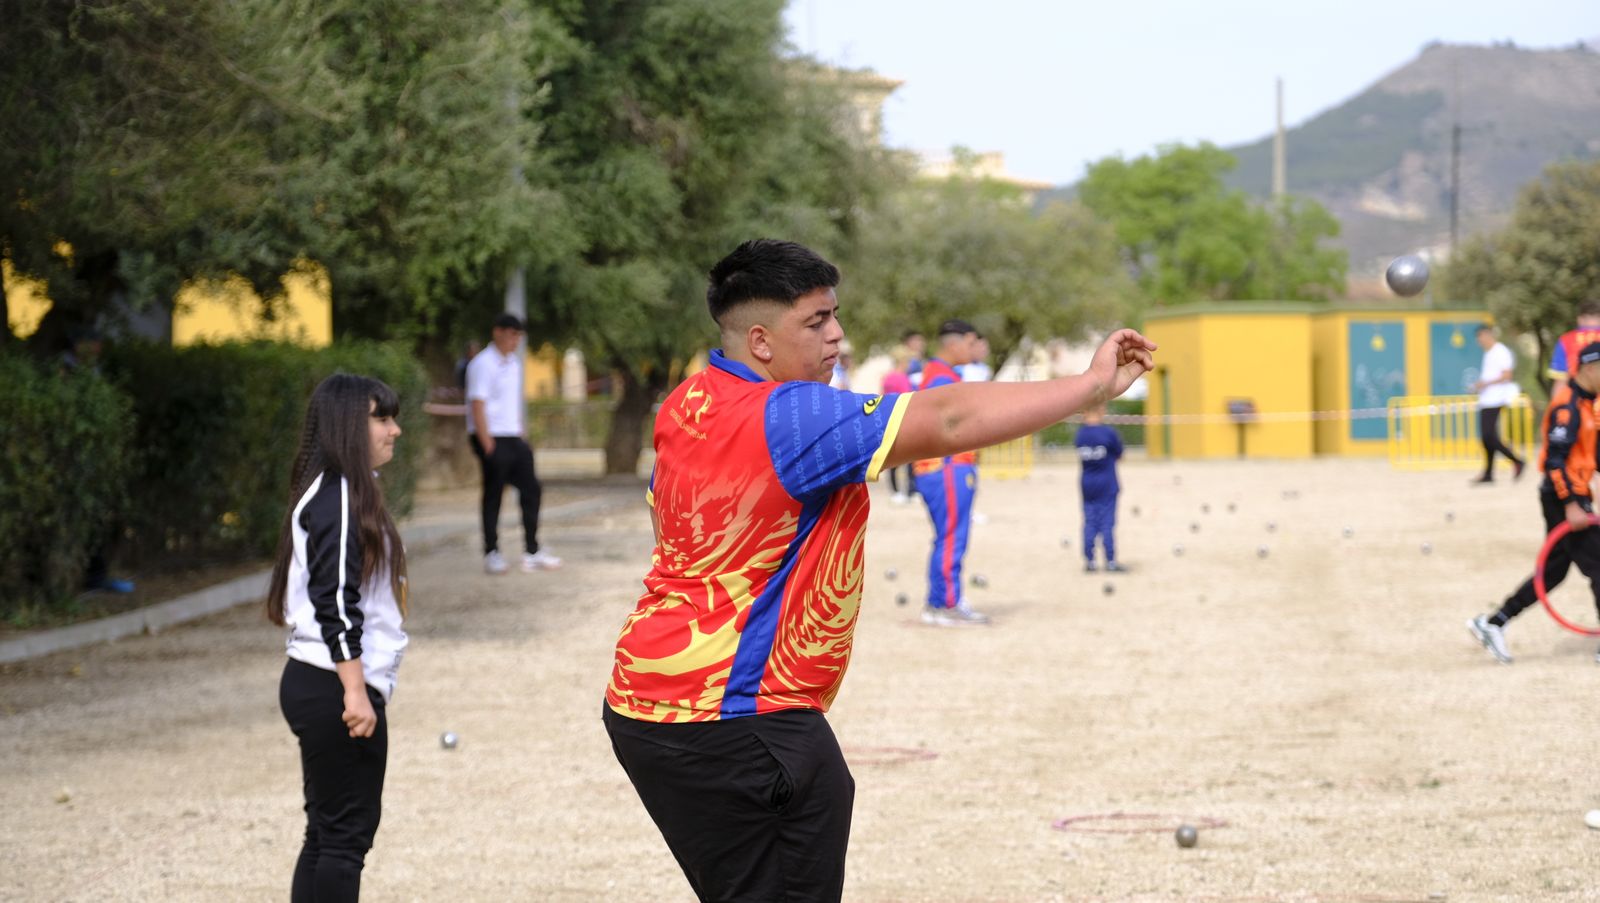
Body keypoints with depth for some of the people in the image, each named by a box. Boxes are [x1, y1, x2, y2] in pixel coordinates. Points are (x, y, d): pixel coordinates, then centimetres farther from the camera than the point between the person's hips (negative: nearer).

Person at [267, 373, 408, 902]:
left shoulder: (343, 492, 16)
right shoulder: (338, 498, -15)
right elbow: (335, 602, -21)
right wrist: (356, 692, -22)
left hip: (313, 683, 10)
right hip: (336, 691, -10)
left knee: (328, 831, 12)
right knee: (347, 833, -6)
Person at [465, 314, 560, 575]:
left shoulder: (513, 363, 15)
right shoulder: (483, 364, -11)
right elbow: (477, 406, -16)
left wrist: (523, 434, 13)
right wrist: (487, 445, -19)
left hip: (513, 438, 8)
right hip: (492, 438, -8)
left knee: (531, 490, 5)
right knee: (493, 496, -1)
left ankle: (532, 551, 10)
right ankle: (492, 554, 8)